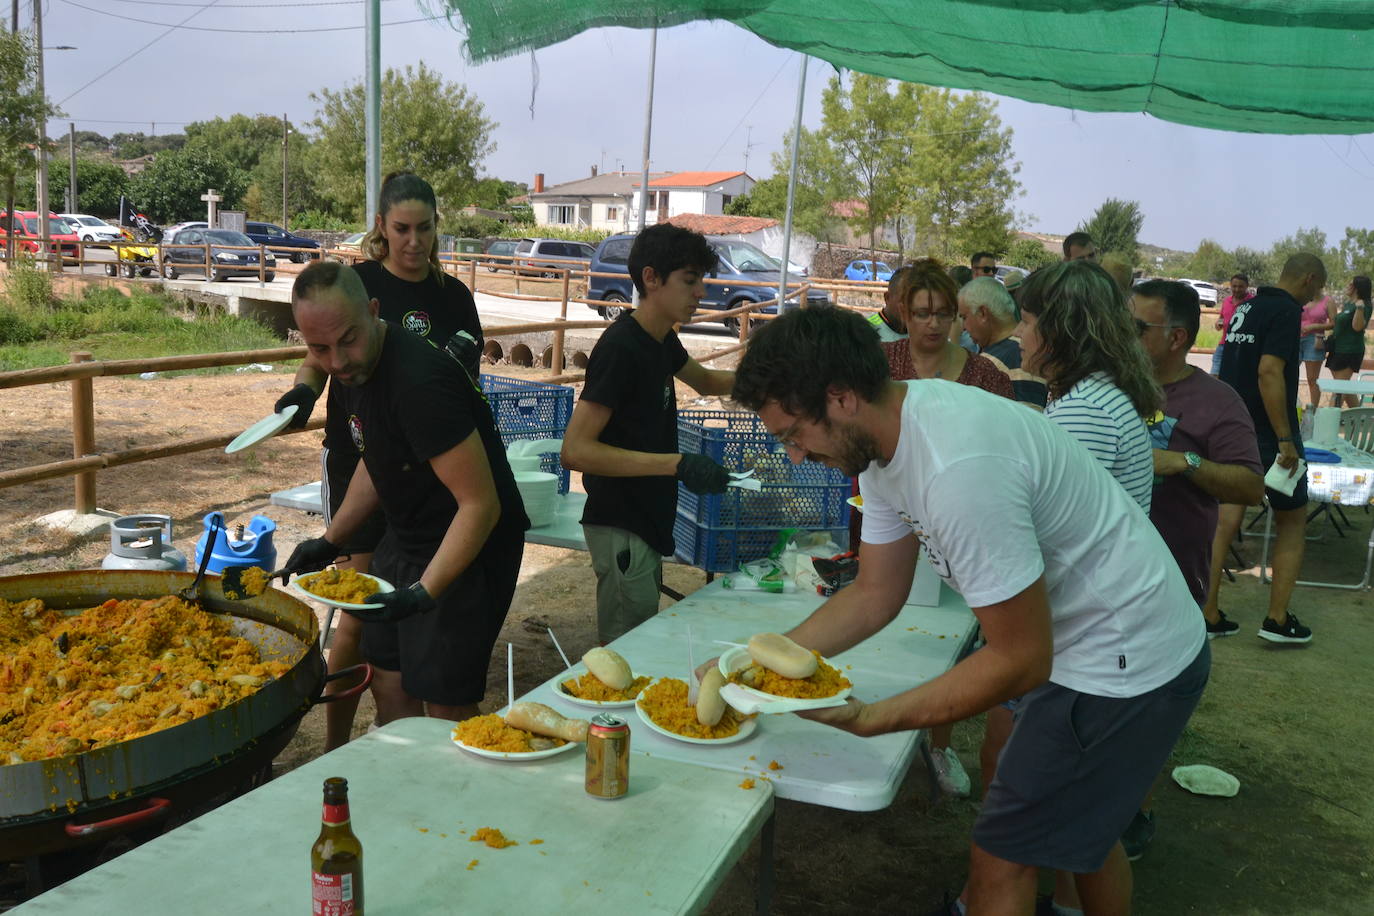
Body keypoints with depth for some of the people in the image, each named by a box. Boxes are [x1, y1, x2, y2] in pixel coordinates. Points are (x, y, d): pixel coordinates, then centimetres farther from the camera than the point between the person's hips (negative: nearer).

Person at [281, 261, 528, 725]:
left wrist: (423, 593, -34)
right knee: (389, 679, 16)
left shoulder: (419, 382, -30)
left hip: (468, 548, -9)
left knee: (445, 707, -5)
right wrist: (329, 541, 13)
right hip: (406, 538, 9)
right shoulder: (351, 369, -1)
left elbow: (481, 505, -29)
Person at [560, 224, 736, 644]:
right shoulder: (621, 347, -21)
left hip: (649, 520, 9)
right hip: (621, 527, -9)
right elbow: (575, 450, -27)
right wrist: (678, 464, -31)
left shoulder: (661, 340, 6)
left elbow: (705, 380, 27)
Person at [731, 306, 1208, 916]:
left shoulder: (956, 468, -34)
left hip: (1127, 662, -9)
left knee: (1001, 861, 0)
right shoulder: (885, 435, -4)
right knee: (1081, 827, 28)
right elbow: (875, 595, 3)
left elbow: (1021, 660, -27)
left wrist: (867, 720, -26)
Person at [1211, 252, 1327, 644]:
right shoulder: (1286, 310, -14)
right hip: (1268, 435, -7)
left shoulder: (1245, 309, 11)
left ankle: (1207, 612, 8)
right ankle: (1277, 619, 9)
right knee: (1292, 523, 8)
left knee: (1226, 520, 8)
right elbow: (1269, 372, -25)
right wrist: (1286, 439, -23)